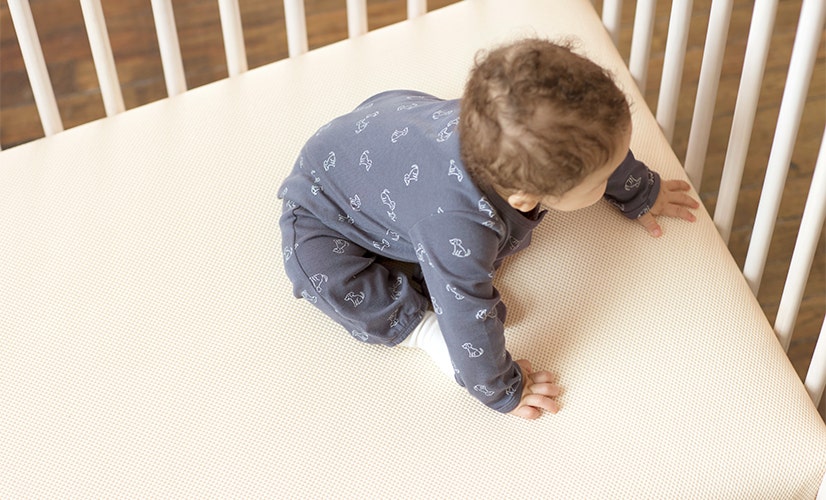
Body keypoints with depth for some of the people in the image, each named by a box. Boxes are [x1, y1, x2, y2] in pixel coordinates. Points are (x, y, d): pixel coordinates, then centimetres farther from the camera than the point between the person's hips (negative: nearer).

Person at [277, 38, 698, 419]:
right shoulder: (458, 228, -49)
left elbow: (606, 151, -6)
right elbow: (469, 318, -37)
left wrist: (642, 194, 12)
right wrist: (502, 391, -23)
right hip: (326, 196, -6)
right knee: (325, 274, -31)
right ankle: (420, 325, -9)